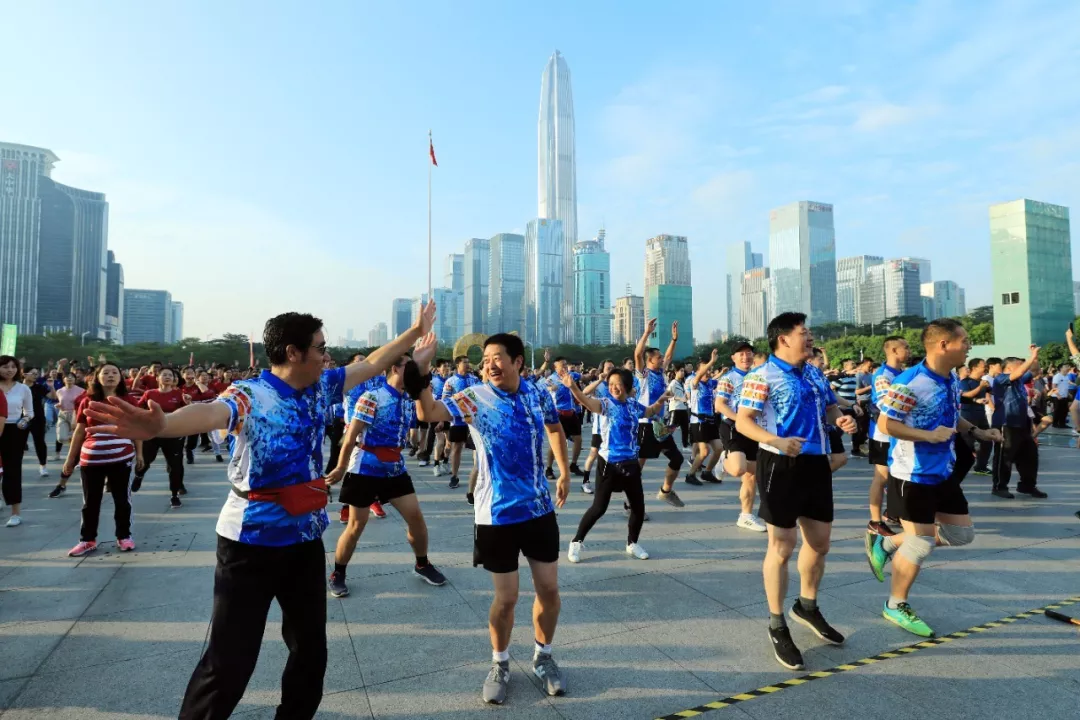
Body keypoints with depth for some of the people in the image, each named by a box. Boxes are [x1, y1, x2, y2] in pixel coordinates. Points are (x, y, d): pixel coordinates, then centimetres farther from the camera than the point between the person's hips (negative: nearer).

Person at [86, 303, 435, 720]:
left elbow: (371, 364, 13)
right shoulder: (251, 395, -20)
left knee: (311, 649, 19)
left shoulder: (321, 388, 1)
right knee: (230, 662, 2)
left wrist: (415, 331, 20)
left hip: (306, 537, 7)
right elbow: (212, 413, -41)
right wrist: (161, 425, -63)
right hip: (252, 542, -6)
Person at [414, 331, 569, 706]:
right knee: (506, 597, 8)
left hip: (540, 509, 3)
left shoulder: (539, 394, -2)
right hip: (497, 515, -3)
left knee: (549, 589, 12)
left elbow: (555, 428, 17)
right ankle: (500, 665, 34)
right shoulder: (473, 398, -11)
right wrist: (421, 372, -39)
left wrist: (564, 472, 17)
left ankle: (543, 657, 37)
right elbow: (429, 414, -25)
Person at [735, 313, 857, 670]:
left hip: (816, 463, 8)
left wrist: (842, 420, -3)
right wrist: (776, 441, -33)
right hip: (780, 466, -8)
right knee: (782, 546, 0)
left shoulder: (815, 373, 11)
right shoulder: (763, 377, -13)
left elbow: (830, 408, 21)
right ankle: (777, 626, 18)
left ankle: (807, 607, 42)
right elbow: (742, 421, -18)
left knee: (820, 541, 18)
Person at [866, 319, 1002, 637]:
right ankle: (896, 606, 21)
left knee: (963, 533, 15)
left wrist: (975, 431, 7)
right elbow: (885, 424, -25)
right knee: (921, 542, 0)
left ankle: (887, 543, 25)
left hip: (943, 471, 9)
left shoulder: (952, 379, 6)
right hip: (913, 475, -9)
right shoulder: (910, 382, -23)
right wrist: (929, 435, -27)